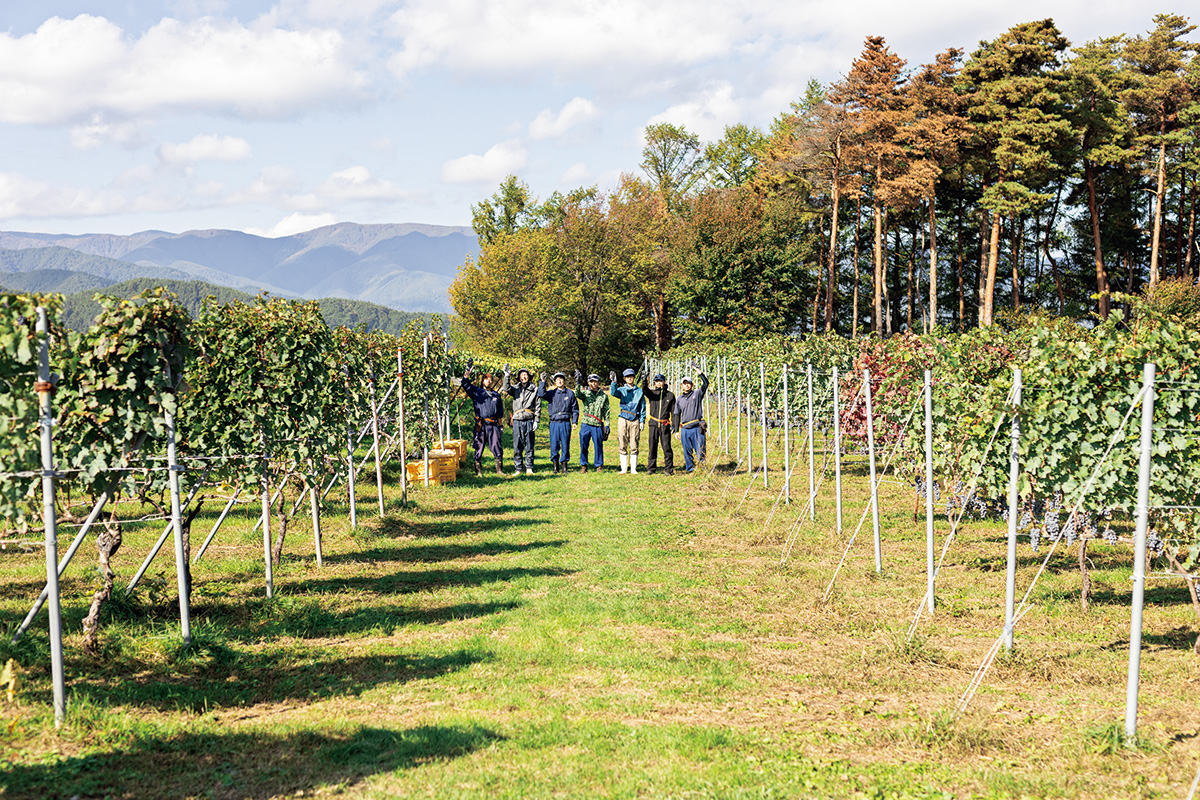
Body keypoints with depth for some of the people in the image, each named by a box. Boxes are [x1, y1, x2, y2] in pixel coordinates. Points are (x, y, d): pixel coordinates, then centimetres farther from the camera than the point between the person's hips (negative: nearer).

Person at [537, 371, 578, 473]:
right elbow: (541, 394, -10)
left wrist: (574, 421, 2)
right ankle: (555, 465, 8)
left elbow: (575, 409, 10)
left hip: (566, 423, 0)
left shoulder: (570, 393, 8)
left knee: (565, 445, 1)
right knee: (554, 445, -1)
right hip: (554, 423, 0)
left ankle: (564, 464, 9)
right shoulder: (552, 393, 8)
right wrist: (543, 381, -14)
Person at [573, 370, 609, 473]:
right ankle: (583, 466, 12)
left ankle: (598, 465, 13)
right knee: (583, 445, 3)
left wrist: (607, 425, 5)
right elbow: (577, 394, -18)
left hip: (598, 425, 0)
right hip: (585, 423, 0)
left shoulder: (603, 395, 8)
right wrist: (578, 383, -33)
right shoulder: (585, 392, 6)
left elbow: (606, 411, 10)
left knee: (598, 445, 2)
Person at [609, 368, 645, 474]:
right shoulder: (622, 390, 8)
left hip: (635, 420, 0)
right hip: (623, 419, 0)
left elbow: (642, 407, 11)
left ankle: (633, 468, 5)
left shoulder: (640, 391, 11)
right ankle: (624, 468, 7)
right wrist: (614, 382, -33)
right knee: (622, 445, 0)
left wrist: (642, 421, 3)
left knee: (634, 445, -1)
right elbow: (613, 392, -15)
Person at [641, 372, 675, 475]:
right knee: (652, 446, 4)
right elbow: (645, 390, -15)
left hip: (665, 424, -1)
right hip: (653, 424, 1)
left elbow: (673, 411, 11)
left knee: (666, 446, -4)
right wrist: (644, 381, -33)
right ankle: (651, 468, 12)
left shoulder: (670, 395, 9)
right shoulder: (652, 392, 8)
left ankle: (669, 469, 1)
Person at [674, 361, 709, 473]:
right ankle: (690, 469, 12)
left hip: (697, 428, -3)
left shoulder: (697, 394, 7)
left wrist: (698, 371, -14)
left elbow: (705, 383, -6)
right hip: (685, 429, 3)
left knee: (700, 451, -6)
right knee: (687, 452, 4)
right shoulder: (679, 399, 14)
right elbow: (677, 415, 17)